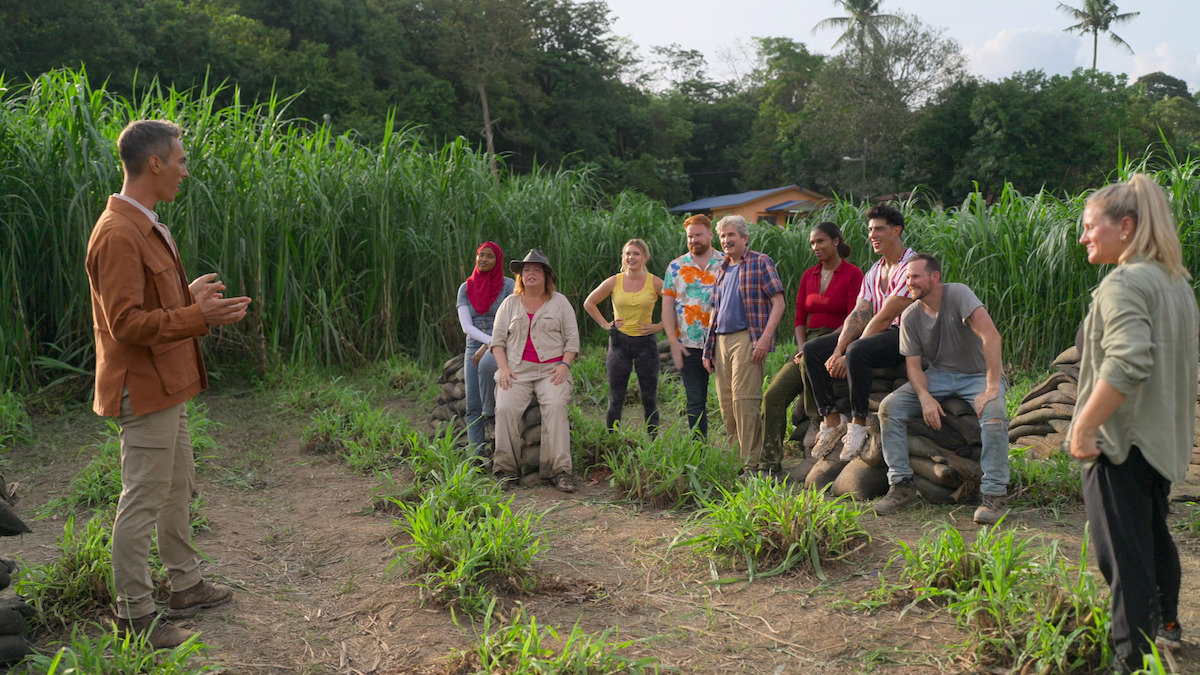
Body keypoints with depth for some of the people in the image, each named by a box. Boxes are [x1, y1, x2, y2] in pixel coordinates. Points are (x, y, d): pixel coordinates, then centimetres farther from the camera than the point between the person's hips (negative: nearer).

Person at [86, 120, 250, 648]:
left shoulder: (145, 226, 11)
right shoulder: (118, 234, -21)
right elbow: (126, 323, -25)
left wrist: (189, 295, 16)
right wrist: (200, 317, -27)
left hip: (167, 387, 10)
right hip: (145, 391, -10)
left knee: (178, 488, 19)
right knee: (142, 502, 0)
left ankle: (186, 585, 33)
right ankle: (135, 616, 13)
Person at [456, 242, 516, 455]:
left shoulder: (508, 285, -4)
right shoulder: (465, 289, 6)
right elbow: (466, 326, -4)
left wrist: (489, 347, -21)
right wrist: (492, 342, -20)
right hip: (474, 351, 4)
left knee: (486, 365, -39)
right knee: (473, 408, -10)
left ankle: (490, 413, -15)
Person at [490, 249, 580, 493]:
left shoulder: (560, 302, 12)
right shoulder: (510, 303, 15)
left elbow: (572, 338, 9)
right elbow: (498, 338, 11)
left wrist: (564, 365, -6)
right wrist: (503, 367, -3)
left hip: (551, 369, -1)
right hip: (517, 369, 1)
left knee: (555, 406, -28)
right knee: (505, 408, -25)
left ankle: (559, 470, -28)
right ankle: (507, 469, -17)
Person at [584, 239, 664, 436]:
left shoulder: (654, 283, -2)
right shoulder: (614, 282, 1)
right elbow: (589, 303, 12)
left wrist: (660, 326, -2)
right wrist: (605, 324, 5)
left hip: (646, 342, 0)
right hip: (619, 342, 1)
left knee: (649, 398, 4)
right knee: (615, 399, 3)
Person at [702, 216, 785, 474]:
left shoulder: (760, 263, 1)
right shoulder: (722, 271, 21)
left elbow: (778, 302, -6)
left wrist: (765, 337, -17)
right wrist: (708, 349, 18)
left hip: (747, 337, -7)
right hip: (721, 340, 7)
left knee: (744, 400, -13)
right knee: (726, 403, 6)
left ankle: (753, 462, -9)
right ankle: (739, 456, 16)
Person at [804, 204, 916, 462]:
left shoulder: (911, 266, -13)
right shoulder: (873, 272, 15)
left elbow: (885, 317, -19)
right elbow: (859, 315, 5)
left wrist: (849, 355, -20)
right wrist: (838, 351, -12)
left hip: (906, 335, -9)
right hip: (879, 333, 9)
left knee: (857, 352, -37)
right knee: (811, 350, -3)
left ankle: (858, 426, -23)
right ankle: (832, 421, -2)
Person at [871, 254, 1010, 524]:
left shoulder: (958, 294, -20)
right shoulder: (910, 317, -4)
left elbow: (991, 335, -30)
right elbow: (913, 365, -3)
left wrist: (992, 387, -34)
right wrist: (925, 397, -24)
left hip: (978, 374, -4)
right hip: (938, 375, 4)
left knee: (993, 413, -35)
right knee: (889, 407, -17)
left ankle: (995, 494, -22)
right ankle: (901, 485, -10)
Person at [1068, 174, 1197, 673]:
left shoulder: (1124, 284, -19)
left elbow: (1127, 361, -31)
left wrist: (1084, 427, -26)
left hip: (1119, 443, -10)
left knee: (1123, 555, -2)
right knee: (1153, 534, 26)